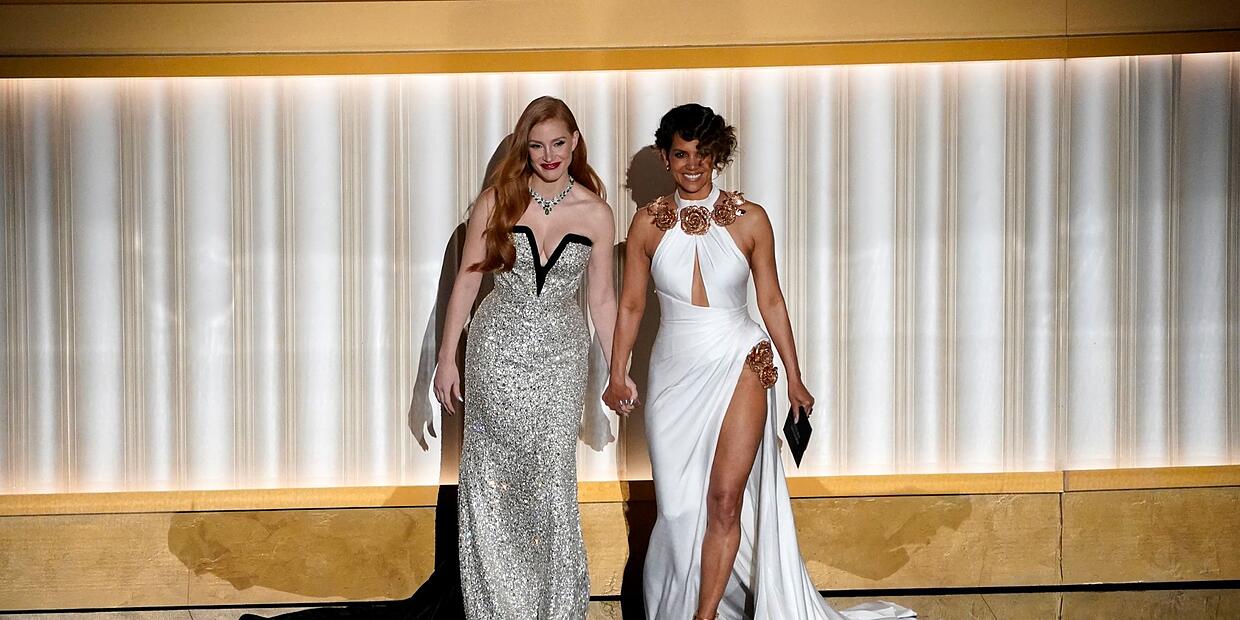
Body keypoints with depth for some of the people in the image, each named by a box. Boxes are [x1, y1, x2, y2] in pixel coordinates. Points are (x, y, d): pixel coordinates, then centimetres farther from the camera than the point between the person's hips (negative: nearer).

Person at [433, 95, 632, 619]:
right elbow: (467, 279, 1)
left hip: (559, 358, 0)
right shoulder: (497, 201, -3)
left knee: (552, 480, -1)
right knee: (494, 477, 5)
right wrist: (447, 358, -1)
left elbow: (601, 298, 6)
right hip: (497, 348, 0)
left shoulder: (595, 213, -1)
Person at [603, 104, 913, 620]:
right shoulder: (648, 223, 2)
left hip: (738, 369, -1)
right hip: (674, 373, 2)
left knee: (725, 500, -8)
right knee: (678, 506, 6)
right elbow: (630, 305, 7)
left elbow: (771, 301, 4)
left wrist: (794, 379, 6)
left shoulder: (749, 220, -1)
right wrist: (618, 375, 1)